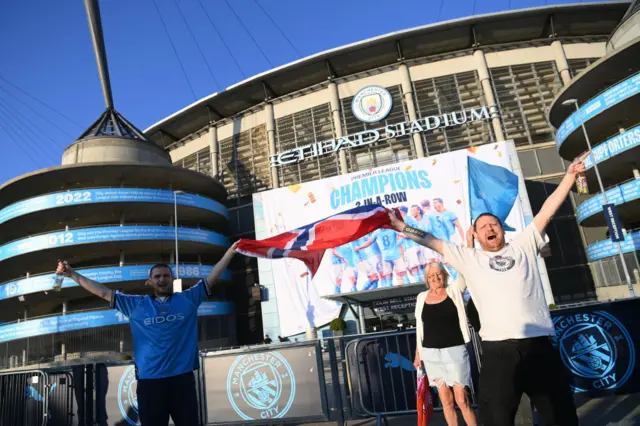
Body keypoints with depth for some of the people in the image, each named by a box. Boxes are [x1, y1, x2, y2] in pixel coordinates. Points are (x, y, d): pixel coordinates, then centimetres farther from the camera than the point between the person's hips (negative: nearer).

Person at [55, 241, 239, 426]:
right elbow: (103, 292, 10)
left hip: (182, 377, 0)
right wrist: (72, 274, 8)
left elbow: (212, 278, 6)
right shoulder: (135, 305, 9)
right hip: (149, 380, 1)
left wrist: (231, 251, 4)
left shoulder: (188, 299, 7)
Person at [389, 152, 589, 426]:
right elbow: (431, 241, 13)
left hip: (539, 344, 1)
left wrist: (570, 175, 12)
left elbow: (547, 211, 13)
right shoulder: (468, 258, 13)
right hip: (498, 349, -1)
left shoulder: (523, 246, 15)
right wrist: (401, 227, 11)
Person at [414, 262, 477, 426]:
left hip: (455, 351, -3)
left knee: (462, 400, -3)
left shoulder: (454, 291, 1)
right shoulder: (421, 297, 7)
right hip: (431, 354, 3)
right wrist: (417, 353, 13)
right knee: (446, 401, 9)